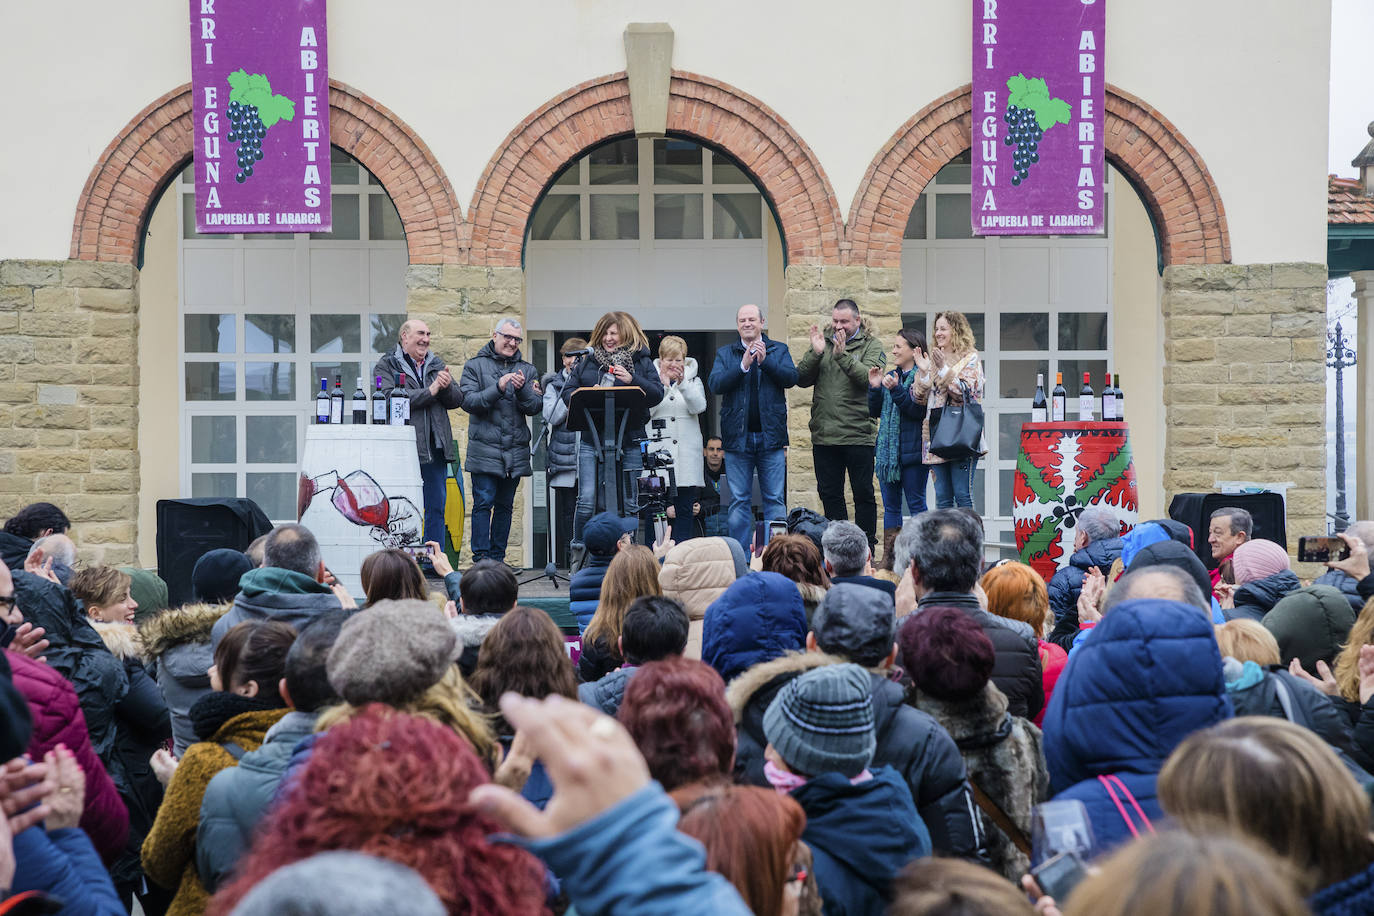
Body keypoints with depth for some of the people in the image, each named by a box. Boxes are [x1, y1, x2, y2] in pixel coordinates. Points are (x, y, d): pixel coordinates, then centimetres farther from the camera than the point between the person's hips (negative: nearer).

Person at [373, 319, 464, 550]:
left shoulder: (436, 364, 19)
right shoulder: (386, 366, 2)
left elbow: (457, 400, 13)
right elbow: (390, 399, -15)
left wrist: (447, 387, -10)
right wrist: (430, 391, -13)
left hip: (436, 448, 5)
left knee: (436, 507, 7)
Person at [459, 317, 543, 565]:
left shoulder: (527, 370, 13)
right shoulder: (475, 366, 5)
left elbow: (536, 407, 4)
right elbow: (468, 401, -7)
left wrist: (522, 389, -15)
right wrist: (498, 388, -18)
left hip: (516, 451, 3)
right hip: (484, 449, -3)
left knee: (505, 505, 8)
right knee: (483, 503, -8)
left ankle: (498, 558, 13)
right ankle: (481, 558, -7)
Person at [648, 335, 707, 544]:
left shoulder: (693, 381, 13)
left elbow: (699, 406, -6)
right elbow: (645, 411, -5)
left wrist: (682, 384, -20)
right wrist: (662, 386, -15)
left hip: (686, 454, 1)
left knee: (684, 509, -1)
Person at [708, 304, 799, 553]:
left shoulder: (779, 350, 9)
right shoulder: (725, 353, 10)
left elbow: (791, 378, -7)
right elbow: (715, 384, -6)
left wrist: (764, 361, -18)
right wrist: (743, 365, -17)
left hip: (771, 436, 0)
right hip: (737, 437, 1)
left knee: (775, 500, 1)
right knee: (739, 501, 3)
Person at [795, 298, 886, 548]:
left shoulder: (872, 346, 1)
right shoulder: (823, 341, 11)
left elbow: (868, 378, -16)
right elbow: (801, 380, 3)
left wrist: (842, 355, -24)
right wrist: (815, 353, -12)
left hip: (858, 435, -4)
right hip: (824, 436, 4)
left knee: (863, 494, 2)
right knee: (829, 494, 10)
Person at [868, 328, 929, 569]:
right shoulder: (890, 375, 14)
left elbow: (918, 410, -19)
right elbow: (874, 412, 14)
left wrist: (896, 390, -25)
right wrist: (874, 388, -1)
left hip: (912, 451, -7)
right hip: (887, 450, 7)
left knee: (916, 504, 0)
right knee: (890, 505, 9)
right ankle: (889, 557, 13)